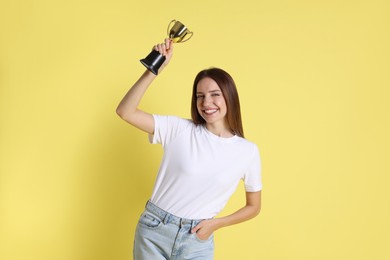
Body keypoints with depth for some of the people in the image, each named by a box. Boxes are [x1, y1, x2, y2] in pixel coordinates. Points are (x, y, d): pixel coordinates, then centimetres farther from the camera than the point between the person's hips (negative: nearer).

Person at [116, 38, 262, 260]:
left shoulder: (248, 151, -4)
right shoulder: (179, 129, -6)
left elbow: (254, 206, 7)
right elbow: (126, 112, -15)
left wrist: (216, 224, -7)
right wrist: (155, 69, -22)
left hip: (197, 241, 0)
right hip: (153, 232, 0)